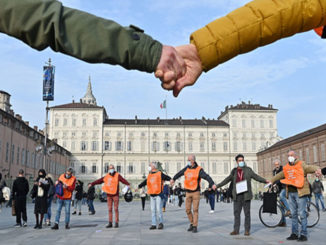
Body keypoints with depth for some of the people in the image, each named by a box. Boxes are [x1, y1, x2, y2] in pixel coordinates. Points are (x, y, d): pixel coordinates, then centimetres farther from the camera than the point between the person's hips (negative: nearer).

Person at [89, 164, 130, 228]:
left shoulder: (117, 175, -3)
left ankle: (116, 223, 5)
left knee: (116, 209, -1)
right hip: (109, 195, 4)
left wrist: (128, 184, -37)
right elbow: (99, 181, 12)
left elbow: (123, 180, -19)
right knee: (110, 209, 6)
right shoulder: (106, 176, 9)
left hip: (115, 195, -4)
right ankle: (110, 223, 10)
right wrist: (92, 184, 10)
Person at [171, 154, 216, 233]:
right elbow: (180, 173, 21)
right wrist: (173, 179, 25)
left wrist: (212, 184, -41)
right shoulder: (187, 168, 4)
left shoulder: (199, 169, -13)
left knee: (195, 210, -2)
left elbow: (207, 177, -26)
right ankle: (192, 223, 25)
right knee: (188, 210, 6)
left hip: (196, 192, -5)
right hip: (188, 192, 5)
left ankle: (195, 227, 6)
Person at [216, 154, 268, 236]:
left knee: (247, 213, 2)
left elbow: (256, 177, 1)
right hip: (237, 195, 3)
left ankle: (247, 230, 10)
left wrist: (265, 181, -14)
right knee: (236, 212, 4)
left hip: (246, 195, -2)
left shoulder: (248, 170, 4)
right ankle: (236, 230, 11)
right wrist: (217, 186, 15)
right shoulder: (234, 171, 11)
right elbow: (227, 180, 16)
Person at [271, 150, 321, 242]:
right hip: (291, 193, 6)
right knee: (293, 214, 10)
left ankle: (304, 234, 1)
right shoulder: (287, 168, 16)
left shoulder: (301, 165, -3)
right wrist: (271, 181, 42)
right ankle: (294, 233, 16)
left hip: (300, 192, -6)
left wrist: (317, 169, -42)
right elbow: (279, 175, 32)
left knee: (302, 213, -5)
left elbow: (311, 167, -20)